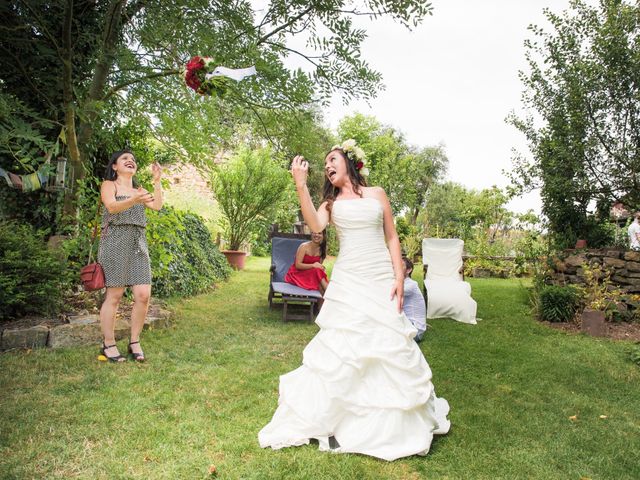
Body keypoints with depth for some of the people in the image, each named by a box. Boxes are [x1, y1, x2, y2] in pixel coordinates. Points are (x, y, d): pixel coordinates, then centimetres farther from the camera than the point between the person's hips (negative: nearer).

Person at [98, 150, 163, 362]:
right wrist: (135, 200, -31)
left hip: (138, 244, 5)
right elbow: (112, 207, -14)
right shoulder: (109, 185, 7)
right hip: (115, 242, -5)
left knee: (143, 295, -4)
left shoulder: (139, 190, 22)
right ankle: (108, 344, 8)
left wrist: (157, 181, -4)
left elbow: (157, 205, 4)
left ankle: (134, 342, 10)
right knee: (114, 295, -4)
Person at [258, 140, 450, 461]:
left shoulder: (377, 194, 9)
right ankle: (327, 419, 17)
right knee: (341, 347, 0)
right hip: (348, 280, 0)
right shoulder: (331, 200, 9)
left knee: (392, 347, 5)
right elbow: (316, 226, -13)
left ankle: (398, 421, 27)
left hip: (382, 279, 1)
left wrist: (399, 278, -1)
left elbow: (392, 238, 8)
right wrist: (301, 187, -20)